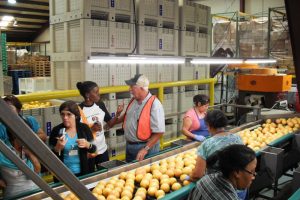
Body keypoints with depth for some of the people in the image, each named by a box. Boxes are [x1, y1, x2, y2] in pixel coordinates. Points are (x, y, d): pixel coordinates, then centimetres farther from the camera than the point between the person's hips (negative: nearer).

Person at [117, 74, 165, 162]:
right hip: (129, 145, 8)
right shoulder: (133, 100, 2)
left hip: (145, 147, -7)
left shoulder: (154, 104, -22)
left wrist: (145, 149, -25)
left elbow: (159, 132, -23)